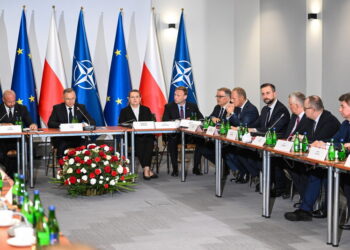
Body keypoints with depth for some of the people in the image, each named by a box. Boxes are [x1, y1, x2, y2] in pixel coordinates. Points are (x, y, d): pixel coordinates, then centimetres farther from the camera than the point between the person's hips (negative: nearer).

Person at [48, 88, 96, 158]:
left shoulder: (81, 107, 11)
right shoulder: (57, 108, 7)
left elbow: (93, 122, 5)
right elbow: (50, 123, -3)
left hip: (77, 139, 1)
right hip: (61, 139, -1)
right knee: (62, 147, -34)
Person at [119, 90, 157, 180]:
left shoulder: (146, 110, 22)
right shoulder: (124, 111, 17)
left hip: (146, 135, 2)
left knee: (150, 141, -35)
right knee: (139, 142, -36)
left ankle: (146, 169, -40)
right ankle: (147, 170, -38)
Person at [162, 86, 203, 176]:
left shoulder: (193, 106, 11)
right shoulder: (169, 107, 6)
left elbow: (201, 119, 8)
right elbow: (164, 121, -6)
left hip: (190, 134, 1)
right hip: (175, 134, -1)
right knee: (172, 141, -35)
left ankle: (196, 167, -13)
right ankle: (175, 168, -20)